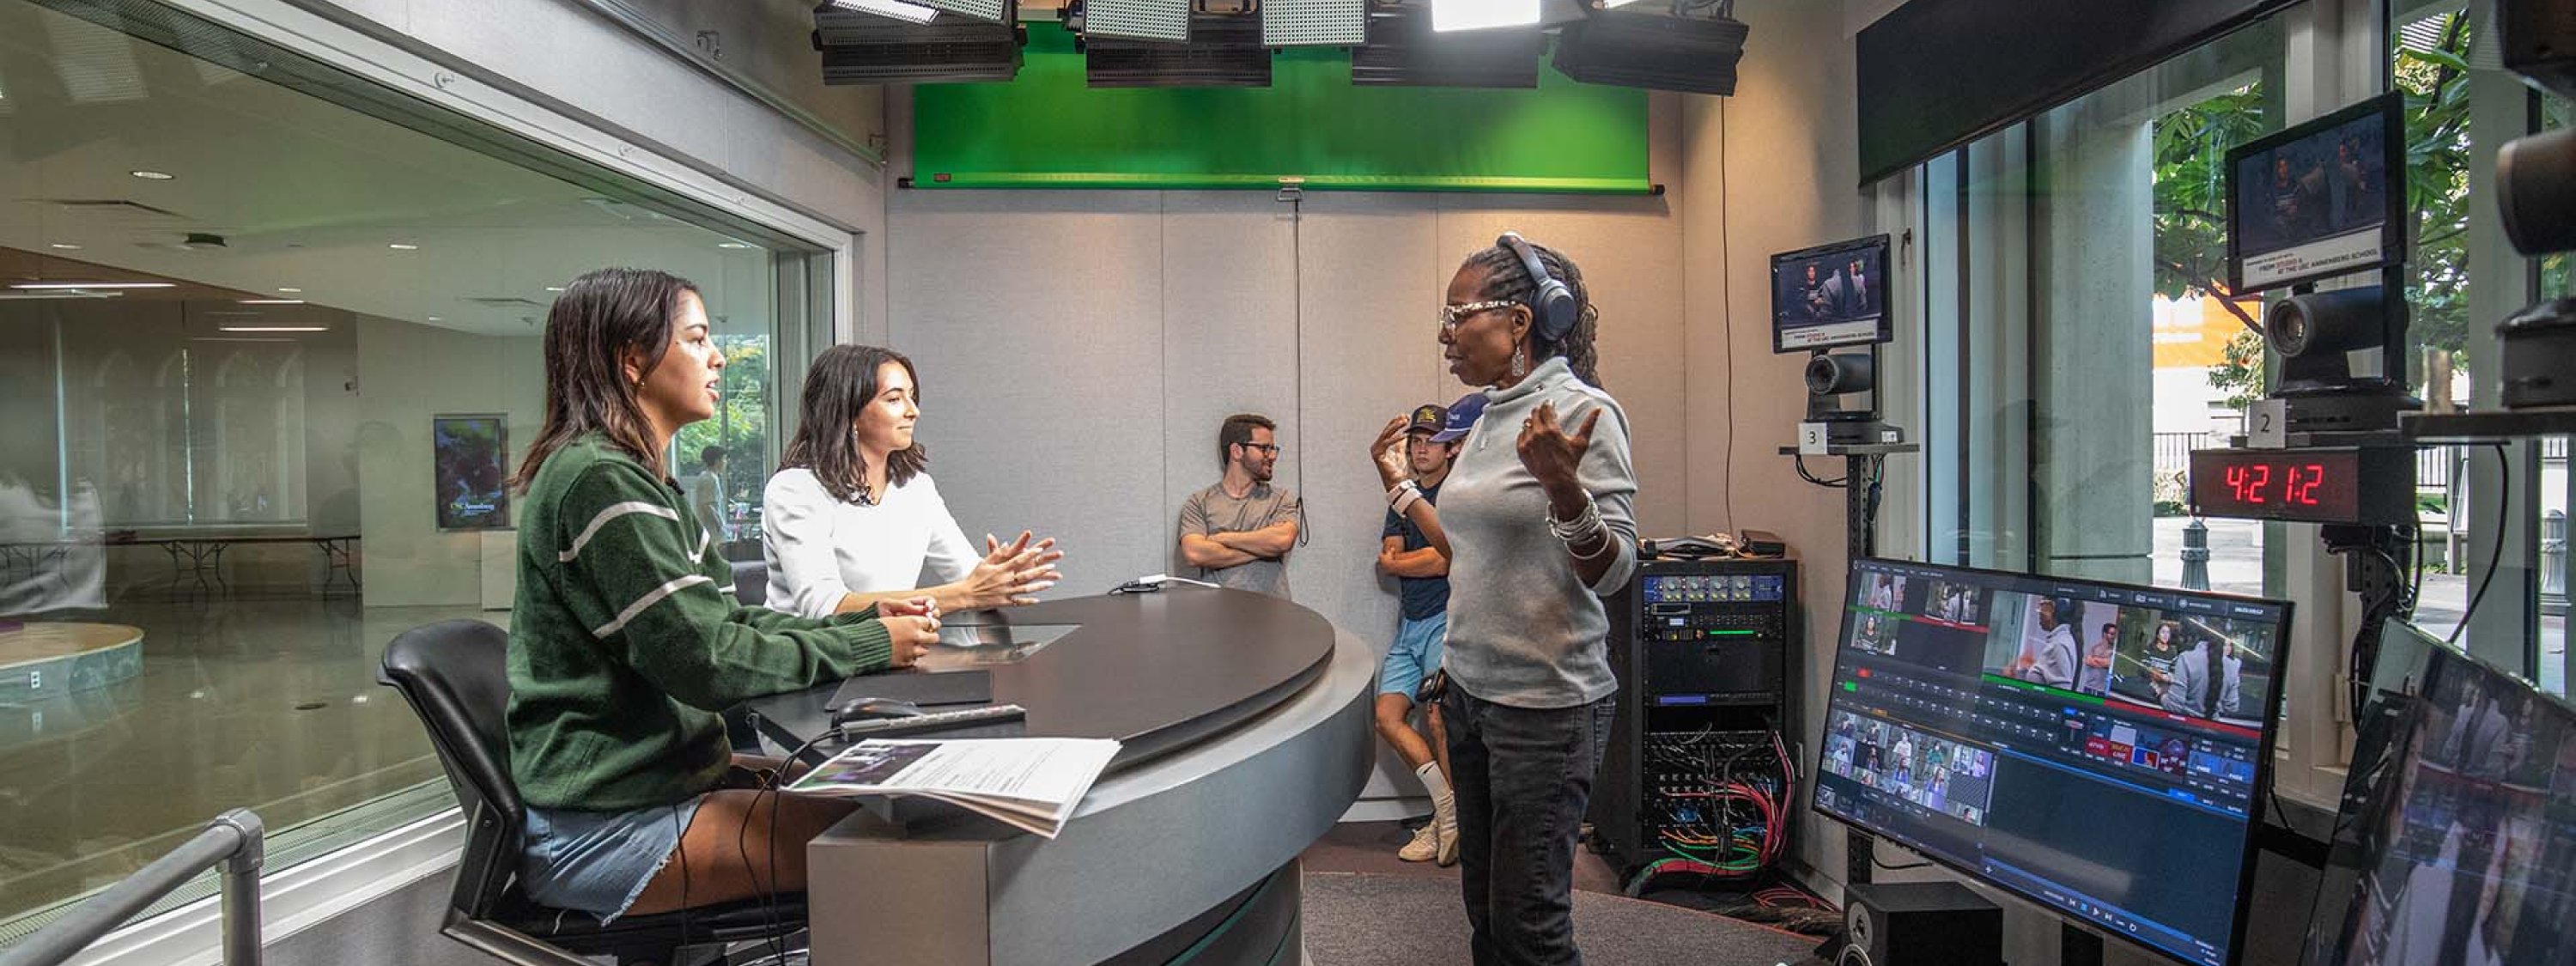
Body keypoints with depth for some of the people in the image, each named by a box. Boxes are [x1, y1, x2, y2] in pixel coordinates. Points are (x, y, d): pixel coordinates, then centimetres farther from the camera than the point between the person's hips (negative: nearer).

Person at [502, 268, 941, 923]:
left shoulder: (640, 478, 14)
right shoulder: (600, 481, -19)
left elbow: (731, 620, 11)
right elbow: (705, 661, -22)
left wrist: (865, 622, -2)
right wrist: (871, 647, -13)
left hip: (658, 774, 10)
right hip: (601, 830, -10)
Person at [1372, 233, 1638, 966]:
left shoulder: (1582, 410, -15)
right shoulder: (1491, 418, 9)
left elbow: (1612, 572, -18)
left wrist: (1563, 486, -35)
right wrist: (1398, 486, 21)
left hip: (1545, 704, -8)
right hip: (1472, 689, 8)